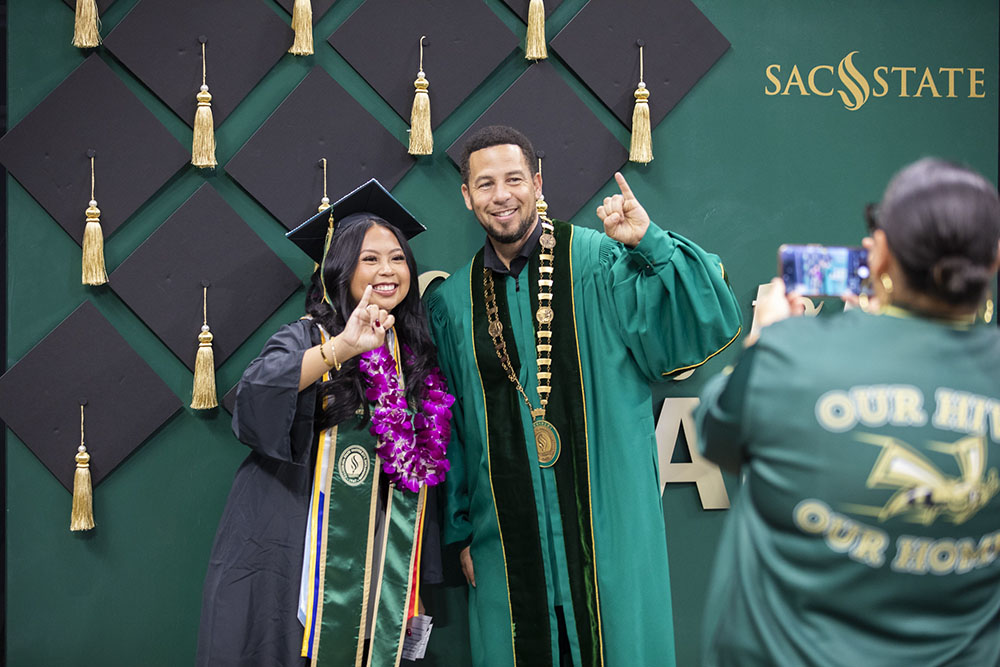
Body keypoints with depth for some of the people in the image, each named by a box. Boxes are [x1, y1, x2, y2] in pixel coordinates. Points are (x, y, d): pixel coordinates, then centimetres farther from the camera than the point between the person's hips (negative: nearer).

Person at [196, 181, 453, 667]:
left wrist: (417, 580, 16)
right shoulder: (308, 338, -4)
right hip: (300, 569, -4)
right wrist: (341, 347, -38)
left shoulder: (411, 357, 11)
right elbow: (253, 397, -26)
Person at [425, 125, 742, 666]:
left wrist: (648, 244, -25)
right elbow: (449, 432, 12)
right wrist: (460, 532, 11)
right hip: (508, 536, 3)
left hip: (606, 530, -3)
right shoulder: (452, 303, 7)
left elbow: (707, 322, -13)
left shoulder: (601, 263, -3)